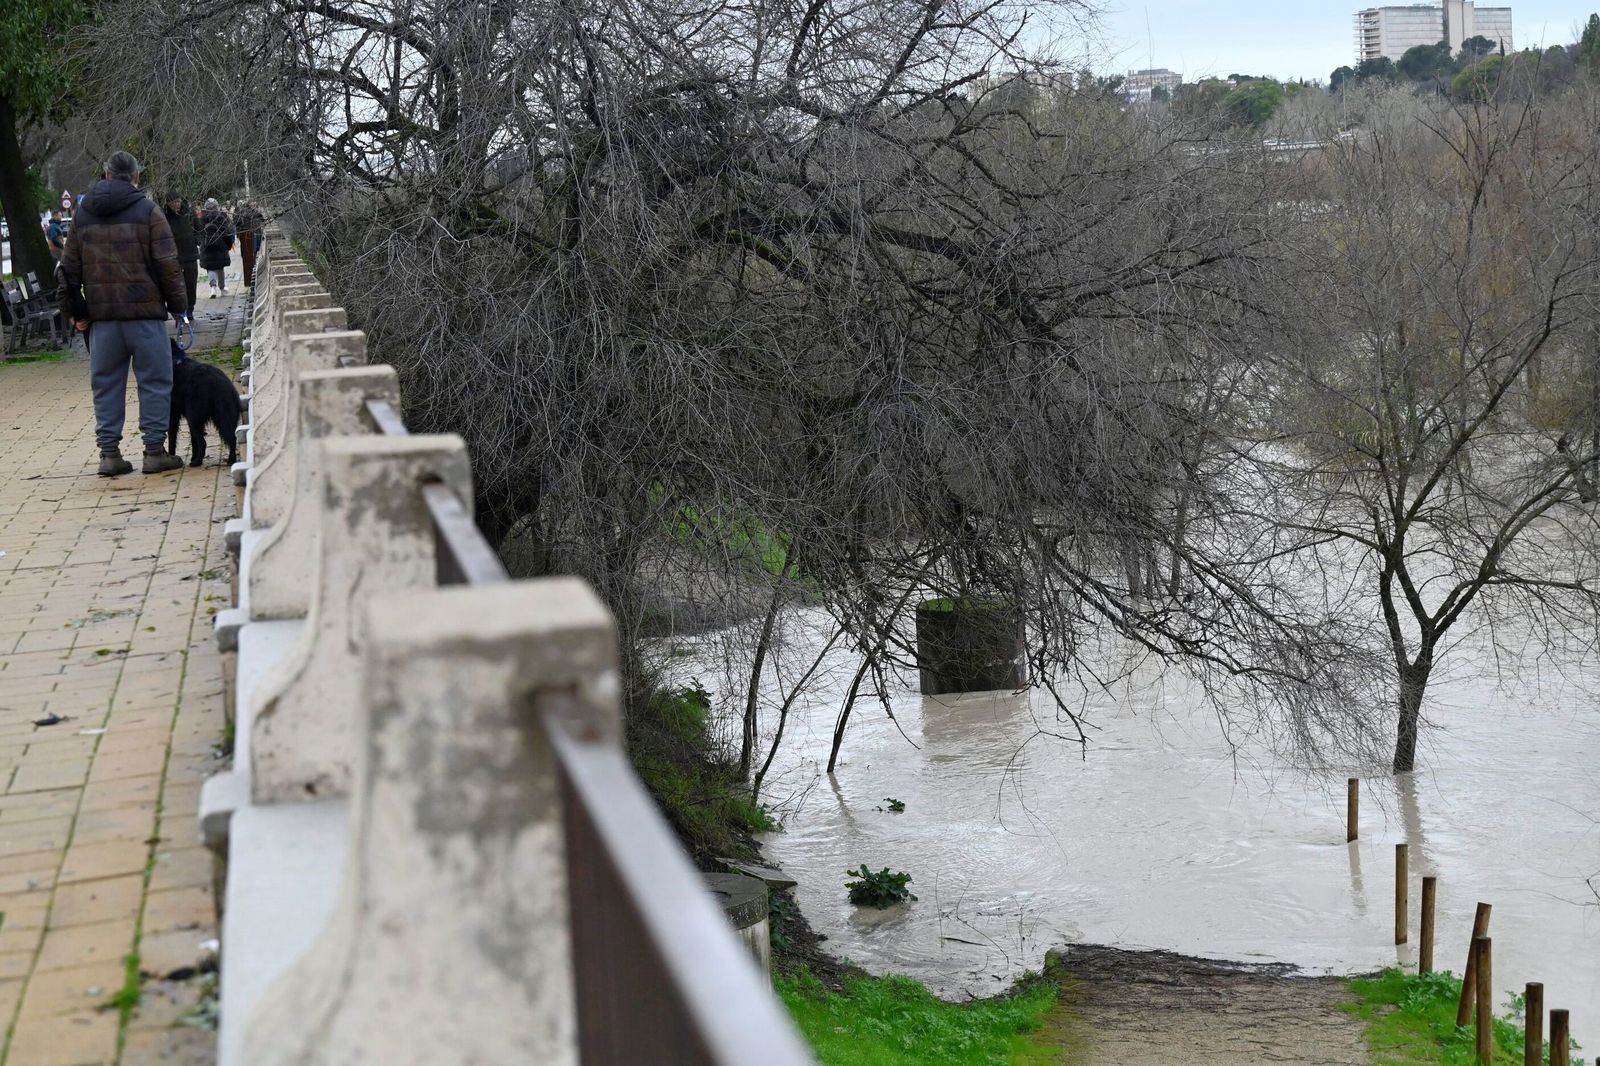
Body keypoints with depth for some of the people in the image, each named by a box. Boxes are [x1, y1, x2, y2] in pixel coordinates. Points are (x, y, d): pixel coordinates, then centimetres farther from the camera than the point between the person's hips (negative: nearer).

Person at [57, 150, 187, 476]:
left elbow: (69, 267, 12)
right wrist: (177, 305, 1)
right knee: (154, 381, 3)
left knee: (106, 384, 10)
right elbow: (167, 263, -7)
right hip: (144, 312, -4)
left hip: (101, 315, 4)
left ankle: (109, 453, 10)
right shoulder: (147, 210, -3)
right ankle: (154, 450, 2)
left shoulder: (83, 214, 11)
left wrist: (76, 311, 18)